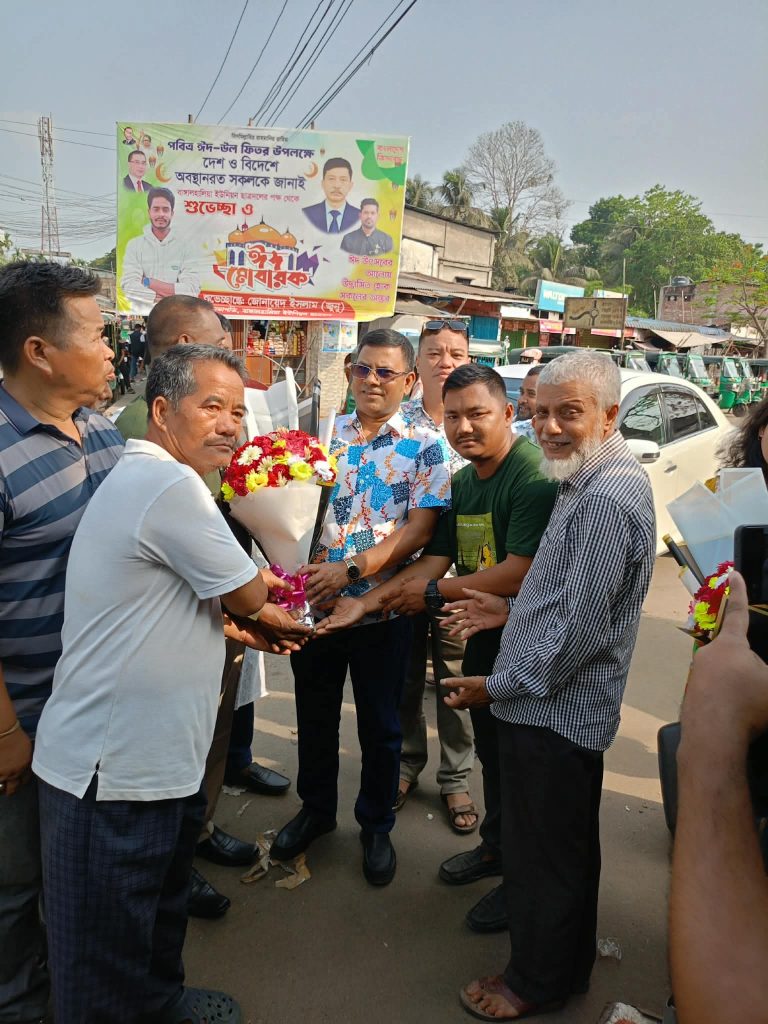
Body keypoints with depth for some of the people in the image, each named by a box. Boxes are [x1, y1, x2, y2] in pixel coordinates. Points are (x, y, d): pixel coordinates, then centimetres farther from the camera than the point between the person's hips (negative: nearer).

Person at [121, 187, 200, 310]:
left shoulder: (185, 247, 6)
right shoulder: (134, 245, 7)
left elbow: (192, 289, -6)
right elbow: (129, 286, -5)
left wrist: (148, 282, -6)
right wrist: (174, 294, -11)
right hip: (142, 314, 0)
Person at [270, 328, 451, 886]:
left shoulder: (425, 445, -6)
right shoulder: (328, 432, 5)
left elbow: (421, 528, -14)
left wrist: (352, 569, -22)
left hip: (381, 609, -3)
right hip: (315, 602, 4)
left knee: (380, 725, 13)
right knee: (315, 714, 19)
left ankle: (376, 825, 36)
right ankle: (316, 808, 42)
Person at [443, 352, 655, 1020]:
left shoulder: (607, 500, -24)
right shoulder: (593, 481, 10)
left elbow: (581, 627, -25)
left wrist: (497, 686, -17)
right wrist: (511, 612, 12)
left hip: (552, 712, -10)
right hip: (566, 708, 10)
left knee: (542, 854, 9)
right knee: (567, 847, 25)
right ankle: (569, 960, 45)